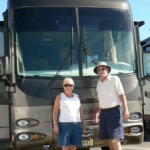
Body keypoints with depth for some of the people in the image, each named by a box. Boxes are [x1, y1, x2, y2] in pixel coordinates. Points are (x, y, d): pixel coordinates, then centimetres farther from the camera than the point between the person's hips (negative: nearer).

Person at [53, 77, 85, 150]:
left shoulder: (76, 96, 14)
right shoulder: (60, 96, 1)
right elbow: (55, 111, -3)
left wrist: (83, 124, 13)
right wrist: (55, 124, -12)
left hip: (77, 124, 4)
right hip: (65, 124, -4)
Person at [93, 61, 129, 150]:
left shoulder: (114, 79, -2)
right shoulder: (99, 83, 15)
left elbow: (122, 95, -7)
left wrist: (126, 109, -16)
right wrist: (97, 113, 16)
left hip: (114, 111, -6)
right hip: (104, 113, 6)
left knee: (115, 139, -13)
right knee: (109, 139, 5)